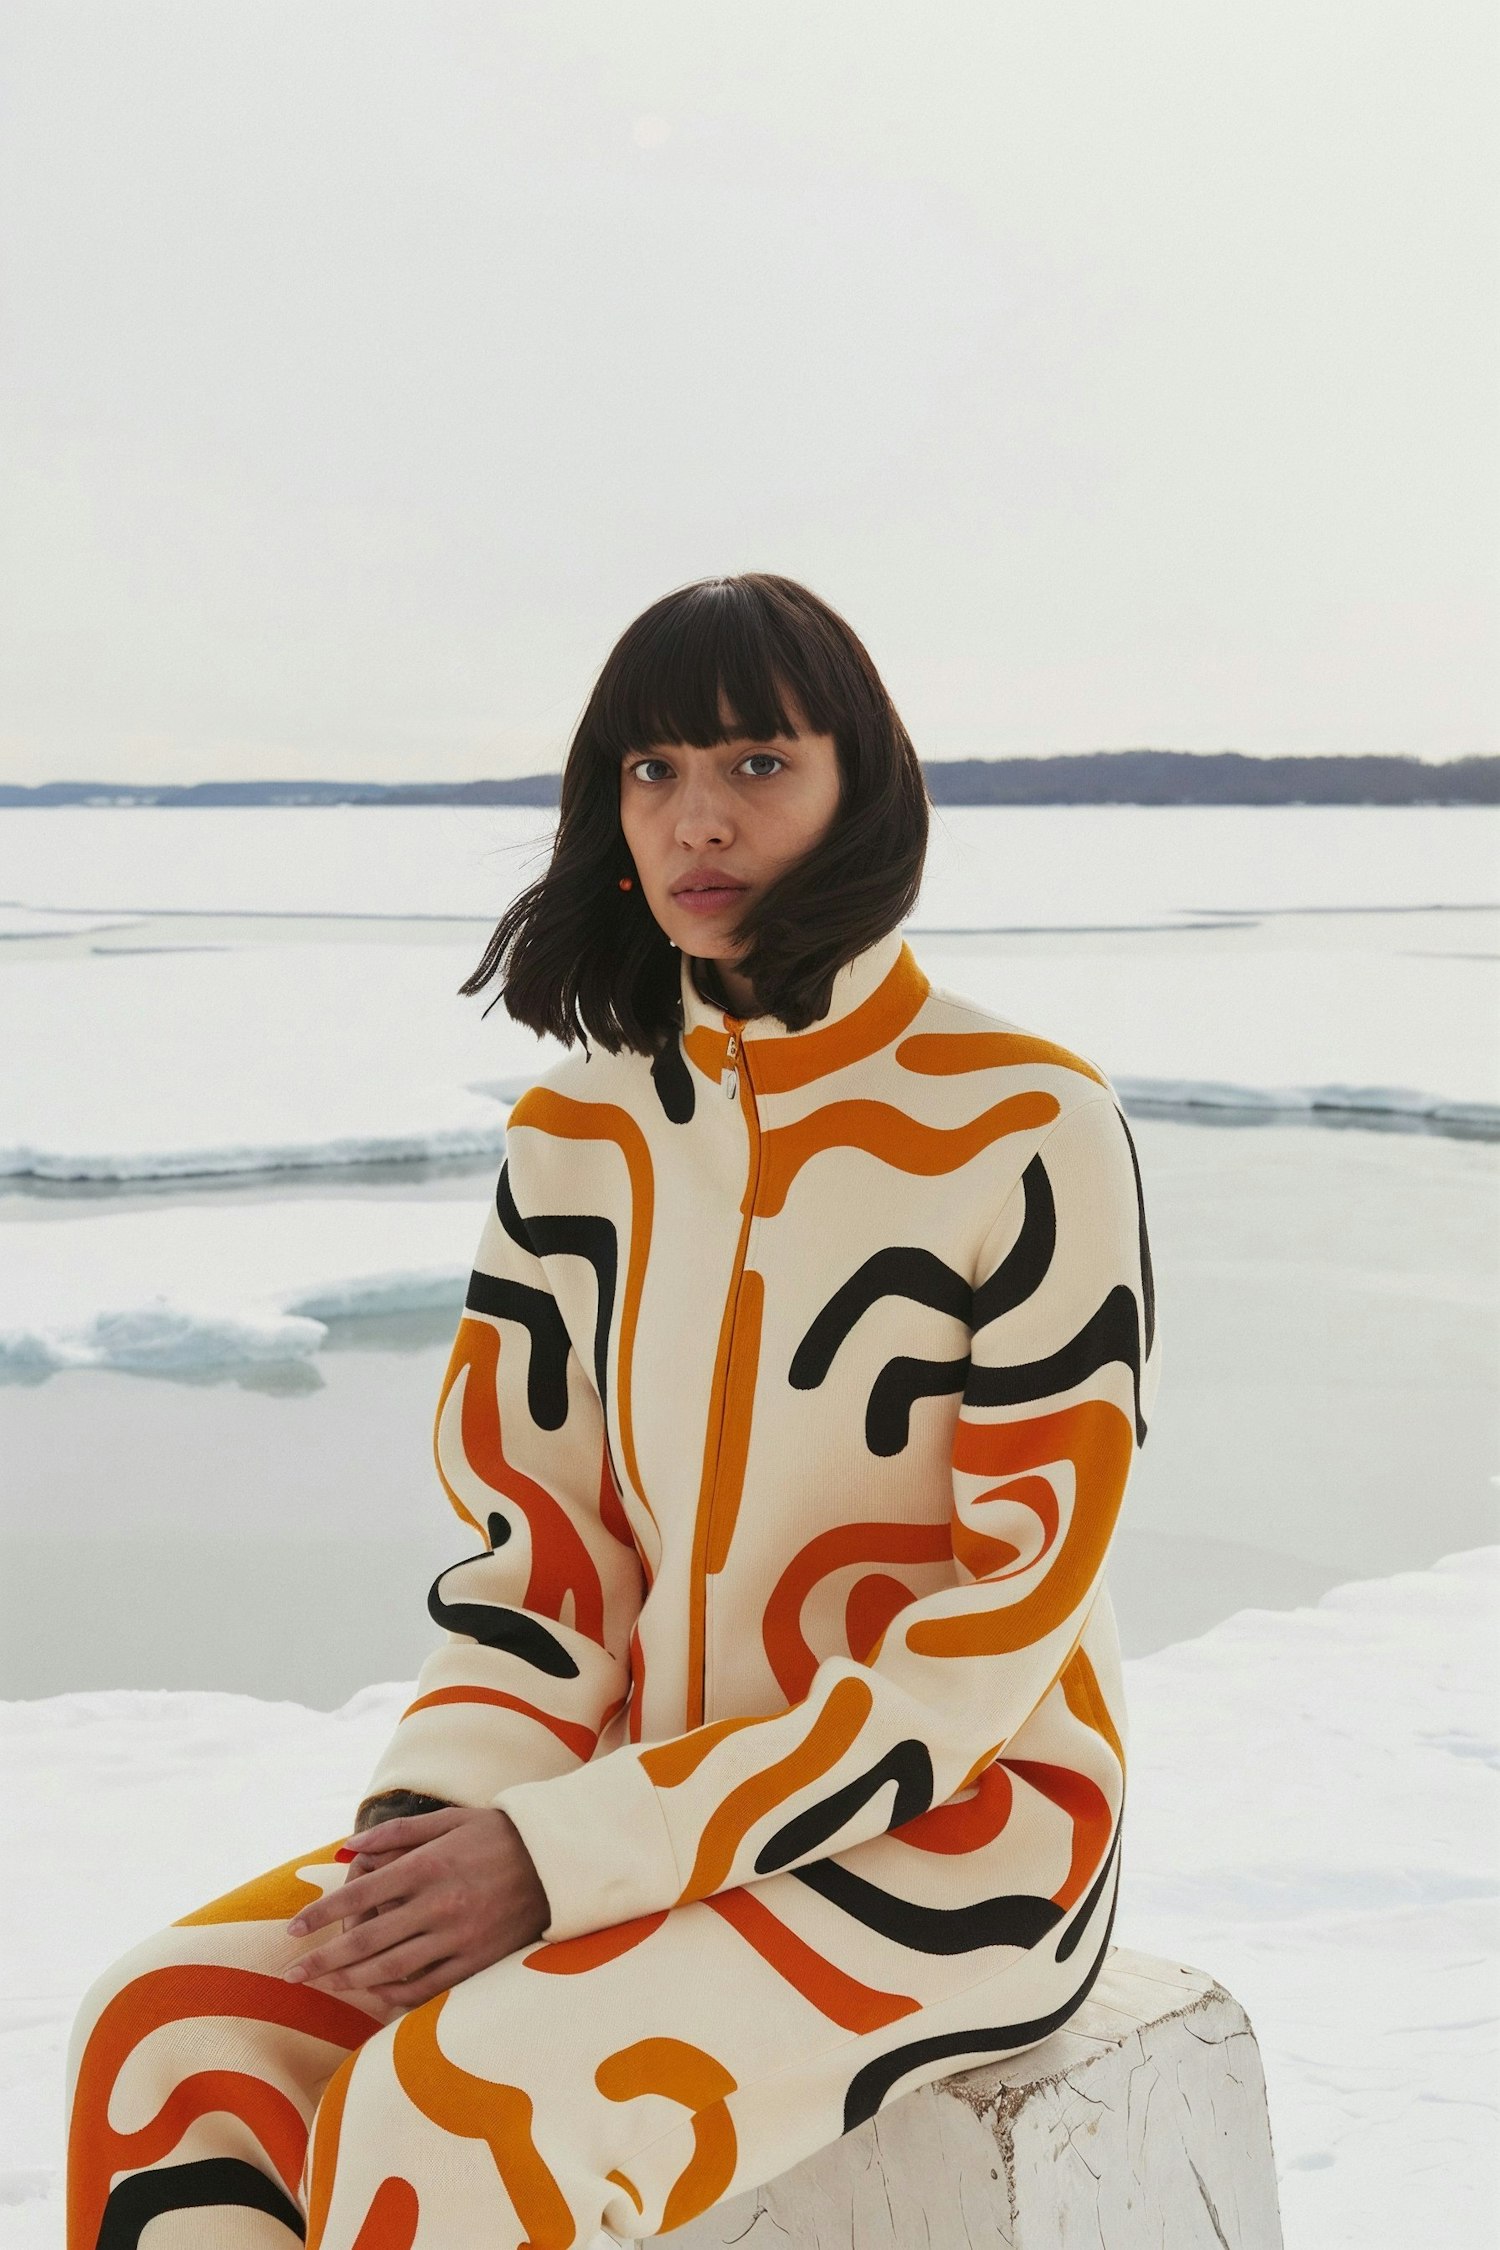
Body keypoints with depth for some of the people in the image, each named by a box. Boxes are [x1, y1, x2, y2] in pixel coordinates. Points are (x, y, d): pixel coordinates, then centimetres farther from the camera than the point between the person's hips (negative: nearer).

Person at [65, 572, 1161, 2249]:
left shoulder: (1029, 1131, -12)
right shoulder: (577, 1140, 6)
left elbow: (1005, 1623, -15)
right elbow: (537, 1548, 7)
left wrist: (570, 1857, -20)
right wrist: (429, 1824, -15)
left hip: (952, 1829, -5)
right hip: (642, 1796, 6)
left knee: (445, 2116, -29)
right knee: (172, 2028, -18)